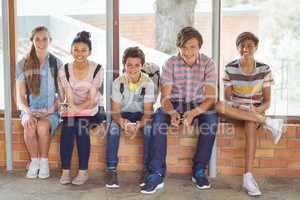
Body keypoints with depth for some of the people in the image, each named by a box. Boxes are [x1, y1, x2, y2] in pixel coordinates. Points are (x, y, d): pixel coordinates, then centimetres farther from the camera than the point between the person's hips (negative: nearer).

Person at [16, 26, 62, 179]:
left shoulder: (57, 64, 3)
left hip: (51, 111, -1)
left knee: (42, 126, -33)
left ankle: (44, 161, -10)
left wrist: (50, 111, -14)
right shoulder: (23, 65, 5)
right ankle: (34, 161, -9)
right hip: (30, 110, 1)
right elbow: (20, 95, 2)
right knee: (29, 126, -32)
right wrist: (28, 113, -15)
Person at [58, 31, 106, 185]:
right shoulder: (64, 71, -1)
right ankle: (65, 171, -24)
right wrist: (71, 108, -32)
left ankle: (83, 171, -23)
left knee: (80, 125, -31)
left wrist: (77, 109, -31)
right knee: (67, 127, -29)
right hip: (73, 110, 2)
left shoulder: (97, 70, -9)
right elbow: (69, 98, -9)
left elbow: (92, 100, -15)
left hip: (92, 111, -2)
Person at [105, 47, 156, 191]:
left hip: (141, 115, -1)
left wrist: (139, 125, -38)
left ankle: (147, 169, -21)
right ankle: (111, 170, -25)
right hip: (123, 115, 1)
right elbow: (115, 111, -14)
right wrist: (124, 123, -37)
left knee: (149, 128, -32)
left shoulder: (148, 83, -14)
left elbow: (148, 111, -16)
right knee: (113, 127, -31)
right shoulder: (118, 82, -11)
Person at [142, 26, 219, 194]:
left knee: (212, 118, -33)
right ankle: (157, 173, -27)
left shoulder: (208, 64, -9)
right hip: (175, 104, 0)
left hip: (199, 105, 0)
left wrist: (194, 113, -36)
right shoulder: (171, 63, -8)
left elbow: (210, 98, -16)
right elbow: (165, 97, -12)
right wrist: (172, 112, -36)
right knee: (158, 118, -32)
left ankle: (199, 170, -19)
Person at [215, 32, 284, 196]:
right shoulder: (230, 69, -3)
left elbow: (267, 101, -3)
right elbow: (227, 98, -2)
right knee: (219, 106, -33)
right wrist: (237, 108, -22)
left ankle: (248, 176, -42)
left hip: (256, 112, -1)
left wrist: (258, 110, -24)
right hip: (235, 110, 1)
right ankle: (268, 122, -29)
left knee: (250, 122, -37)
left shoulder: (264, 70, -3)